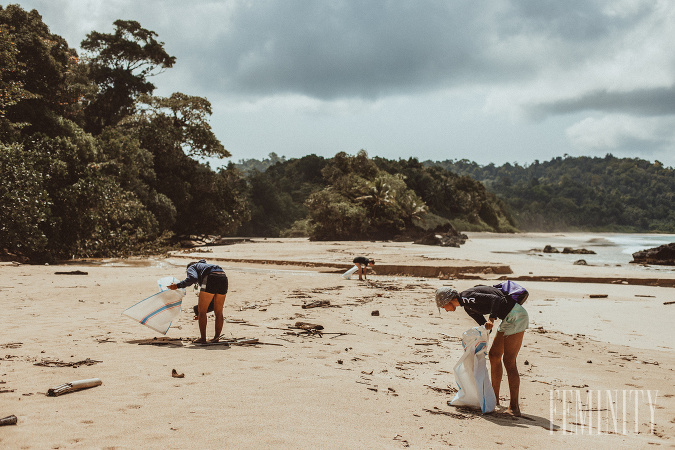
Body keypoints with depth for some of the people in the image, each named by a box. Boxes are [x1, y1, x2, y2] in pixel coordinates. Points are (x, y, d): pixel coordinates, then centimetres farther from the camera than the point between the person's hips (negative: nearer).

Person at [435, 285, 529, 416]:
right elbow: (483, 325, 23)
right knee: (494, 355, 16)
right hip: (508, 318, 11)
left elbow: (496, 299, -27)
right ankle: (494, 398, 27)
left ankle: (514, 406, -7)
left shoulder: (467, 297, -16)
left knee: (509, 361, -10)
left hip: (516, 316, -11)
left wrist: (491, 319, -38)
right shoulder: (468, 307, 15)